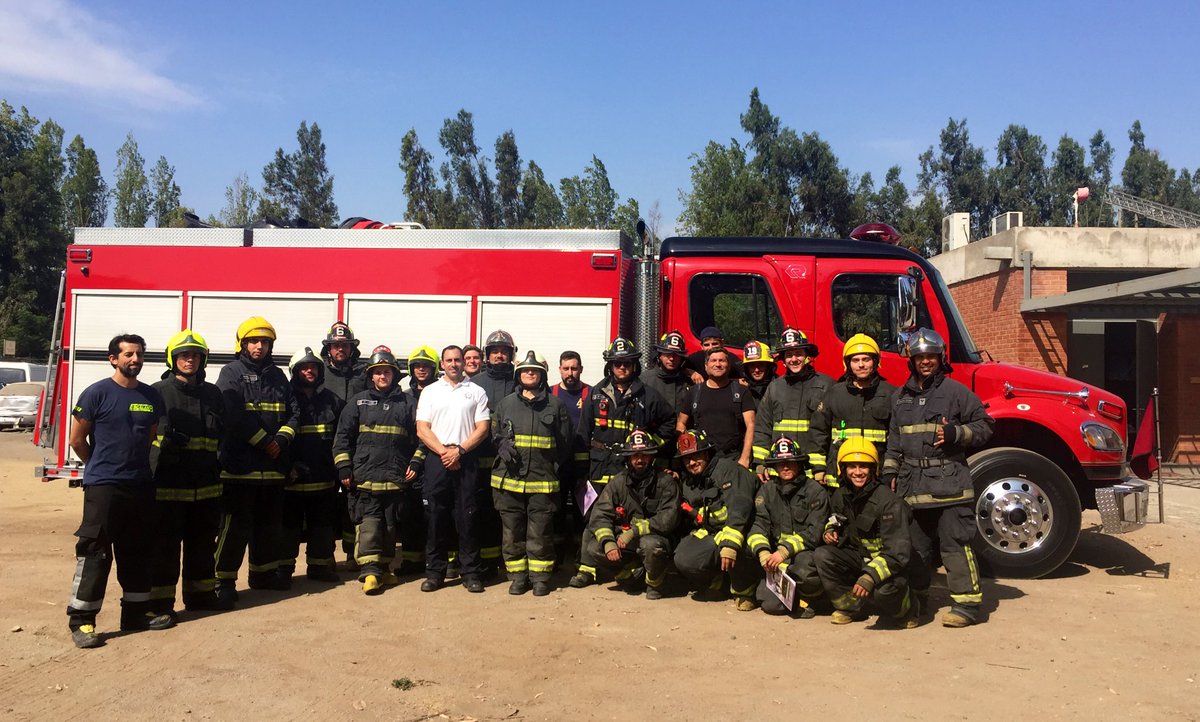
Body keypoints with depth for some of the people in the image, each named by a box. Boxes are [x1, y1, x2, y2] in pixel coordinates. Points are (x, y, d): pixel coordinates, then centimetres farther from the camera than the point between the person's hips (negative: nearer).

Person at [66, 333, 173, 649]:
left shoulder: (151, 396, 8)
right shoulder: (97, 393, -8)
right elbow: (77, 440, -3)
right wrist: (101, 467, 8)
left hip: (141, 486, 6)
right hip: (103, 486, -6)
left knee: (138, 552, 13)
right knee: (94, 552, -5)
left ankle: (136, 612, 24)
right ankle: (81, 620, 3)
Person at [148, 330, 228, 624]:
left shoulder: (212, 393, 13)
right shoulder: (159, 392, -2)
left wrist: (217, 470, 13)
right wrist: (168, 440, -22)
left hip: (206, 486, 5)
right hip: (168, 485, -5)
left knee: (203, 543, 14)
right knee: (165, 545, 1)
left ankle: (201, 594, 27)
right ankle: (160, 603, 10)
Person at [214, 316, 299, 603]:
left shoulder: (277, 376, 15)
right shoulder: (231, 373, -3)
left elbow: (293, 413, 10)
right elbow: (234, 416, -16)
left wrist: (281, 440, -7)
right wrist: (265, 442, -15)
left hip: (272, 467, 6)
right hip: (239, 465, -6)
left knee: (270, 524, 16)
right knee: (235, 525, -4)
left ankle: (264, 572, 29)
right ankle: (223, 579, 6)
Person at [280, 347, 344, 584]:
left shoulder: (331, 400, 10)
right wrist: (286, 466, -11)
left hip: (324, 478, 3)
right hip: (293, 477, -3)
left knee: (323, 525, 11)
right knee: (289, 524, 4)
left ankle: (319, 565, 22)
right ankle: (284, 568, 15)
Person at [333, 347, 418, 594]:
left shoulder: (406, 404, 9)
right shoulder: (358, 402, 6)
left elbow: (417, 438, 12)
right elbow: (343, 437, 4)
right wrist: (344, 468, -2)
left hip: (396, 478, 2)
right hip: (366, 478, -2)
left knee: (390, 525, 9)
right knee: (369, 523, -9)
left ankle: (384, 568, 22)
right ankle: (370, 572, -8)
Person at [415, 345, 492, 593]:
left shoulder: (476, 392, 9)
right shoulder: (430, 391, 11)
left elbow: (483, 428, 2)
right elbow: (422, 429, 3)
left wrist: (459, 450, -10)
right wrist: (444, 451, -10)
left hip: (467, 460, -1)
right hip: (437, 460, 1)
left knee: (468, 517, 0)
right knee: (436, 516, 3)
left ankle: (471, 573, 6)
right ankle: (434, 572, 11)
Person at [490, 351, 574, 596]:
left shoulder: (555, 405, 6)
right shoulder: (505, 404, 10)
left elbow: (564, 441, 10)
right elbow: (495, 433, 17)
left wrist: (556, 468, 5)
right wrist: (503, 446, -4)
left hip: (542, 480, -1)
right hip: (509, 478, 2)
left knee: (540, 531, 1)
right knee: (513, 530, 7)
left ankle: (540, 576, 12)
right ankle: (518, 576, 17)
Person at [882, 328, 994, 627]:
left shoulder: (955, 391, 1)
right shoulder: (901, 396, 18)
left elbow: (984, 426, 3)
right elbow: (894, 439, 23)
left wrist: (956, 433, -13)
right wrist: (890, 472, 16)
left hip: (948, 481, -5)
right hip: (912, 483, 5)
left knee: (955, 543, -6)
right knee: (914, 544, 12)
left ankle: (967, 603, 0)